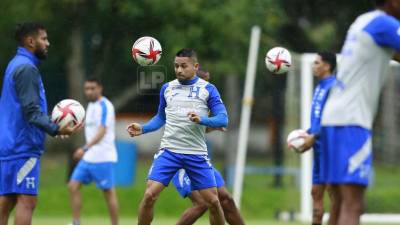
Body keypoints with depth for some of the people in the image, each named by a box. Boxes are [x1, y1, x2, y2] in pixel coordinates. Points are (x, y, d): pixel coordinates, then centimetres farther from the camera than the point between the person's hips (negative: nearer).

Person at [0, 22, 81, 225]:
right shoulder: (26, 68, -12)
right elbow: (31, 111, -19)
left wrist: (53, 127, 24)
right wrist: (56, 130, -29)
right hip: (23, 147, -10)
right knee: (27, 200, -10)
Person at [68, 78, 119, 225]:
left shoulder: (104, 106, -13)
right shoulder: (91, 105, 16)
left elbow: (102, 132, -24)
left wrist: (85, 148, -33)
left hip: (102, 157, -9)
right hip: (88, 157, 9)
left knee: (108, 192, -3)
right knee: (73, 185, 1)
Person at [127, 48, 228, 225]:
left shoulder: (208, 89, 1)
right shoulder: (167, 88, 10)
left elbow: (223, 119, -7)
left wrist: (201, 120, -24)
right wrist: (142, 129, 4)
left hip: (196, 154, -1)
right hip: (169, 151, 1)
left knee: (213, 202, -2)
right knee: (149, 195, -13)